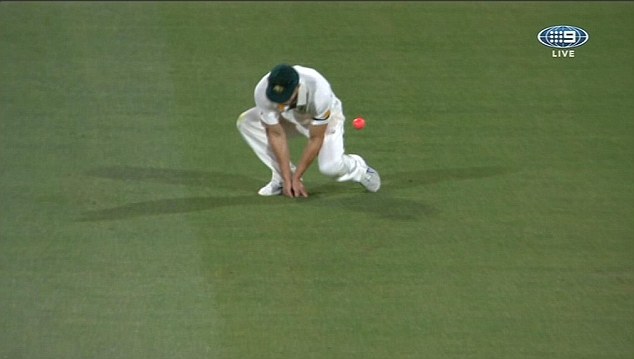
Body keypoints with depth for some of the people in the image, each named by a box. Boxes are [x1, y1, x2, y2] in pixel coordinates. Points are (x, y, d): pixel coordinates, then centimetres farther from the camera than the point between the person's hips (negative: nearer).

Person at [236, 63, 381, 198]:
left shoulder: (318, 91, -41)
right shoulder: (262, 92, -33)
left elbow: (315, 138, -29)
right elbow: (276, 134, -21)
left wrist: (296, 177, -23)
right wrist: (287, 178, -20)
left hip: (325, 117, -4)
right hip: (289, 118, 4)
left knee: (330, 166, -29)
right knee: (246, 122, -18)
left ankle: (358, 168, 9)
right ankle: (281, 178, -5)